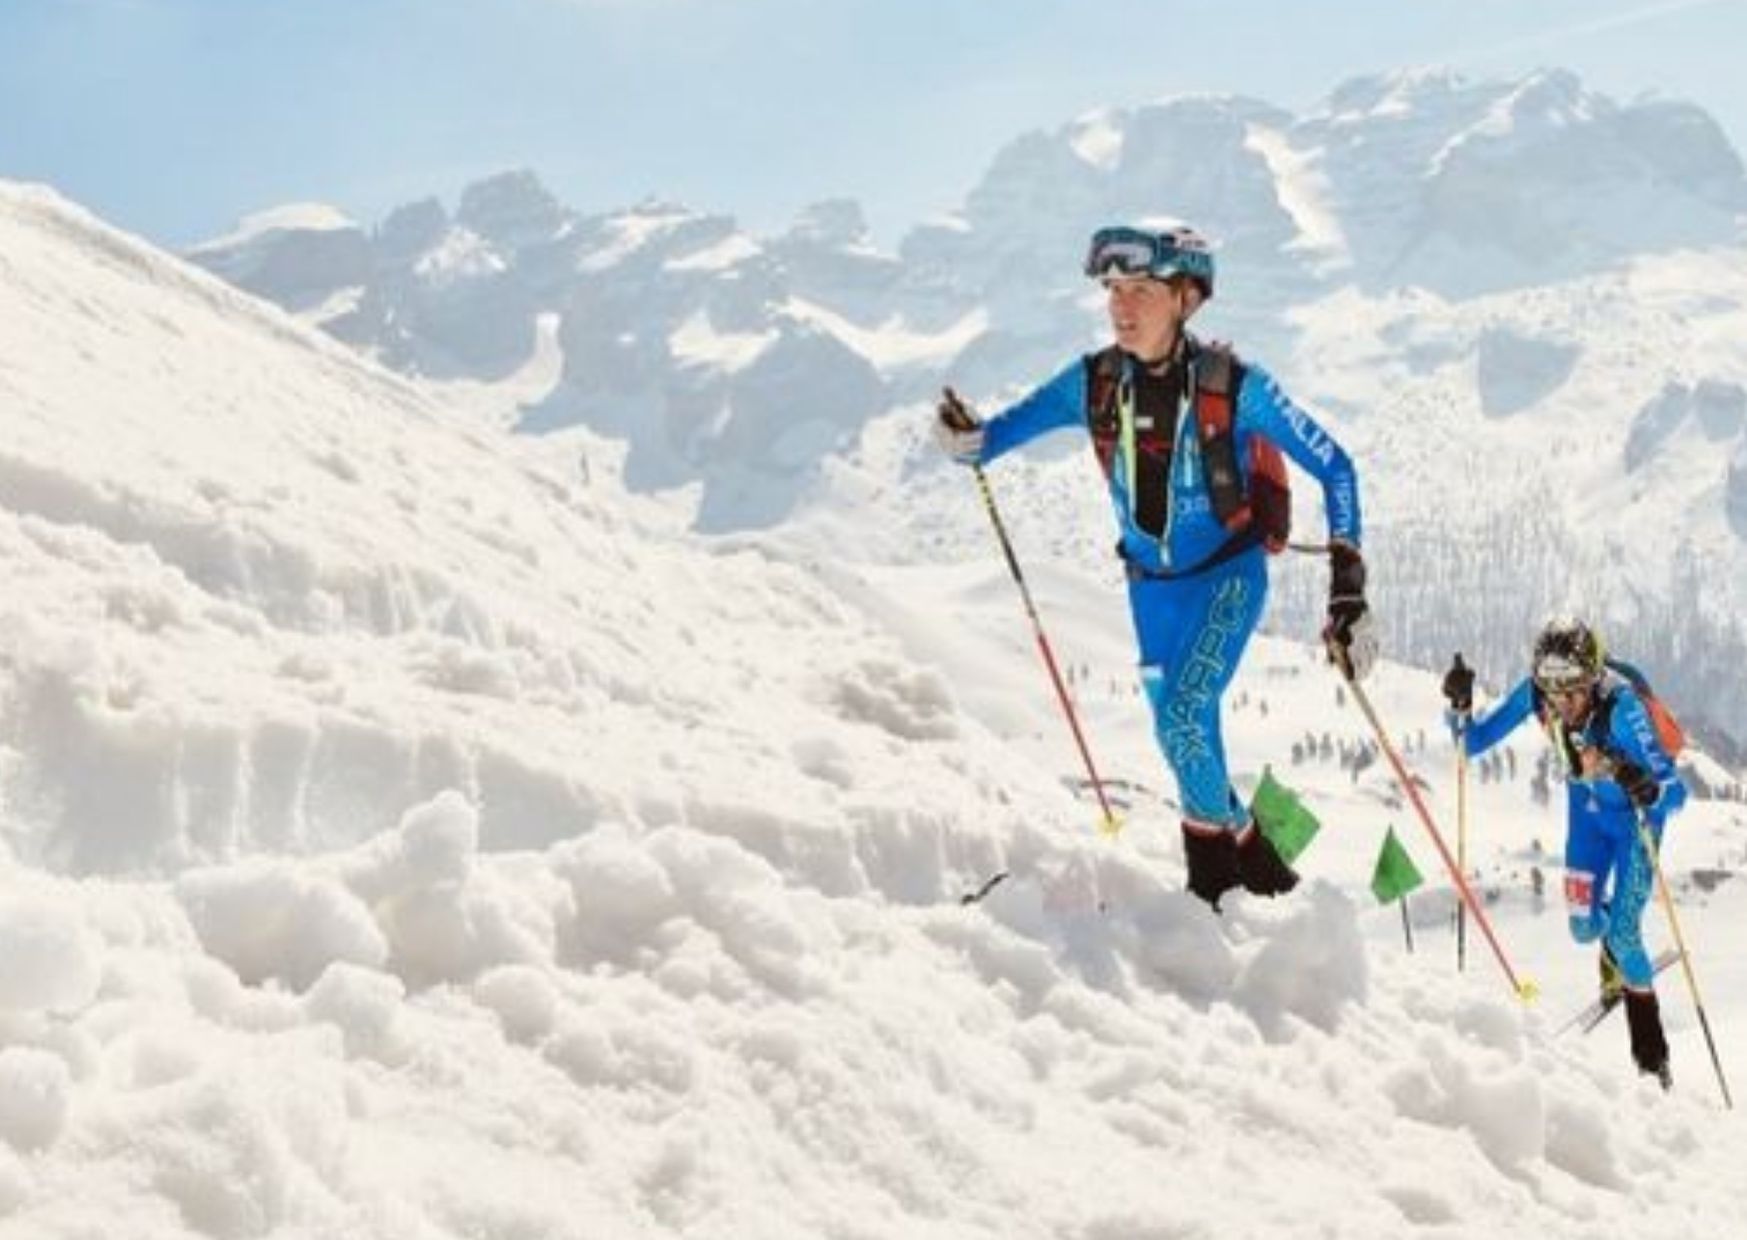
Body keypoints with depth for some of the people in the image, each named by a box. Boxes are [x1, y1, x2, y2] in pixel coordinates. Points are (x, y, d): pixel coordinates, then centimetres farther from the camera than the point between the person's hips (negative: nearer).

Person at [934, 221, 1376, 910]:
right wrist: (964, 438, -28)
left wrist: (1347, 587, -21)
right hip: (1151, 581, 5)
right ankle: (1239, 854, 31)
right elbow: (1001, 432, -2)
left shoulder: (1233, 386, -21)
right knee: (1183, 731, 10)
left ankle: (1219, 838, 4)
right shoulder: (1094, 383, -11)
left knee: (1181, 713, -22)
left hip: (1228, 574, -5)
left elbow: (1334, 469, -14)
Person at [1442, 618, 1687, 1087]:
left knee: (1622, 934, -7)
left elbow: (1675, 790, -42)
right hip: (1586, 805, 4)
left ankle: (1650, 1049, 14)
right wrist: (1460, 706, -35)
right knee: (1584, 927, 1)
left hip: (1634, 813, -4)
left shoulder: (1620, 705, -39)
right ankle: (1616, 951, 39)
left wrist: (1650, 789, -64)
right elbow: (1474, 741, -16)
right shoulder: (1535, 692, -26)